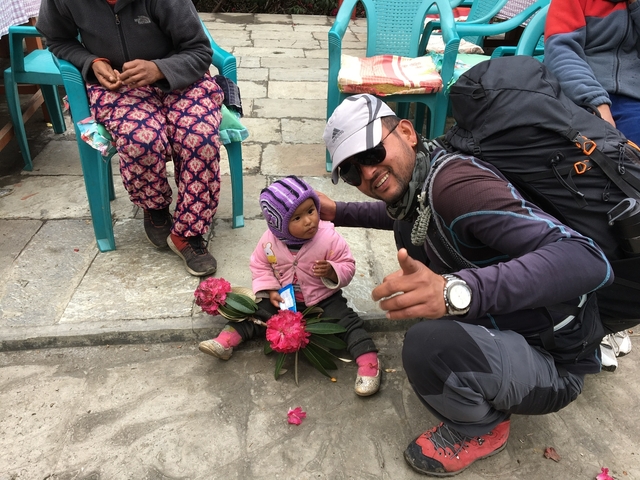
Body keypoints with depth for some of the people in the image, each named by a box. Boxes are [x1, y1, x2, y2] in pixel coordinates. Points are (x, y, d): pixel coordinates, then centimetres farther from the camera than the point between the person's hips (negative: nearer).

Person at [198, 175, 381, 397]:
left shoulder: (329, 238, -22)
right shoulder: (270, 241, -16)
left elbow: (347, 266, -13)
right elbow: (260, 266, 0)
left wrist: (331, 271, -34)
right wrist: (270, 291, -13)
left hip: (324, 299, -2)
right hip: (284, 299, 3)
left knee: (349, 322, -17)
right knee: (257, 313, -4)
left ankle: (369, 362, -16)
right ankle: (225, 341, 0)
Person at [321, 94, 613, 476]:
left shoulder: (454, 184, -29)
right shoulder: (411, 180, -1)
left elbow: (588, 260, -38)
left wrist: (457, 290, -50)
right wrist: (336, 212, 18)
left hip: (551, 362, -8)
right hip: (495, 324, 9)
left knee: (427, 344, -35)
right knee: (409, 230, 10)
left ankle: (482, 429, 3)